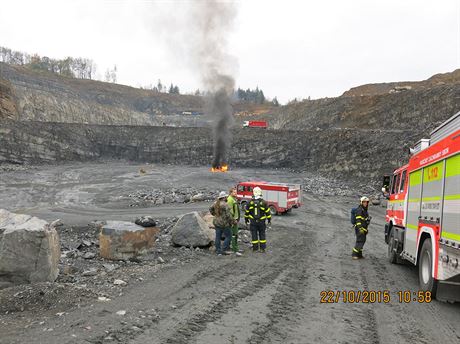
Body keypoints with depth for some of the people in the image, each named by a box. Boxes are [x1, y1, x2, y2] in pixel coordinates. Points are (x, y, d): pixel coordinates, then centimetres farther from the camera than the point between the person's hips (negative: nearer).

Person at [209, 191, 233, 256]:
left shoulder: (216, 203, 7)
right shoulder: (224, 204, -17)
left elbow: (211, 209, 22)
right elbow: (228, 215, -18)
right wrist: (231, 222, -8)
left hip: (216, 222, 8)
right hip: (224, 223, -8)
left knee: (218, 237, 11)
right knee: (228, 236, 4)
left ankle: (218, 251, 16)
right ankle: (224, 249, 1)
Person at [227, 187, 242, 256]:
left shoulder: (234, 199, 16)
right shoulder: (230, 199, -16)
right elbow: (230, 210, -22)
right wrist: (233, 219, -22)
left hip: (236, 219, 10)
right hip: (233, 219, -10)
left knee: (235, 234, 16)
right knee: (234, 235, -10)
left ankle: (235, 248, 24)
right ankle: (235, 250, -10)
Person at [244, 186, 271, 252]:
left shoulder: (250, 202, -6)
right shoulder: (263, 202, -10)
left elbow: (247, 212, 3)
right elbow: (267, 212, -4)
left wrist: (246, 219, 16)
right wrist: (269, 219, 8)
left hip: (253, 222, 1)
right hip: (261, 222, 0)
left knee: (254, 235, 8)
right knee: (262, 234, 11)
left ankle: (255, 248, 11)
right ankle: (262, 248, 13)